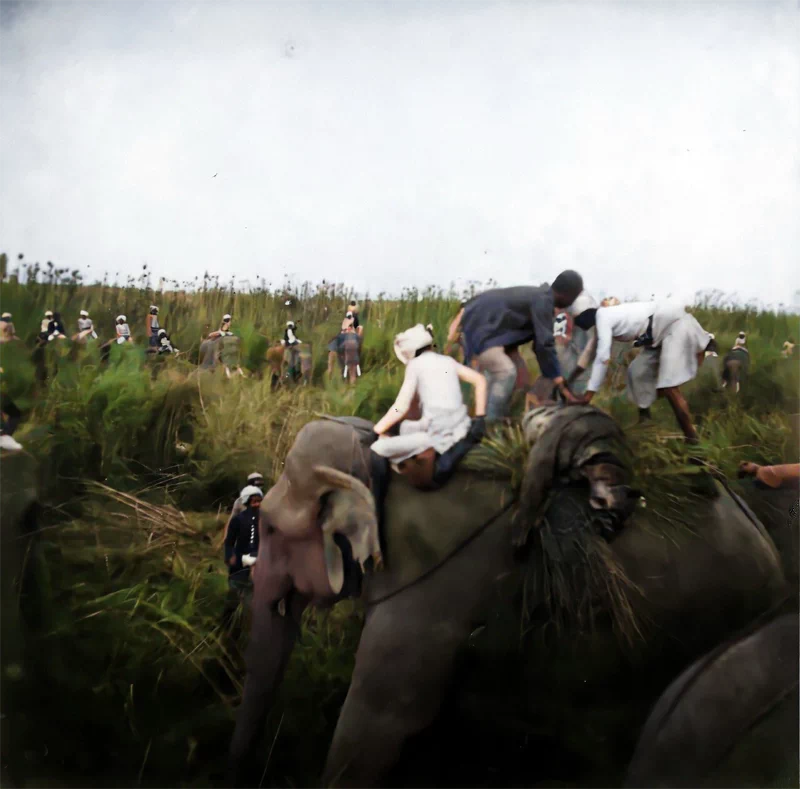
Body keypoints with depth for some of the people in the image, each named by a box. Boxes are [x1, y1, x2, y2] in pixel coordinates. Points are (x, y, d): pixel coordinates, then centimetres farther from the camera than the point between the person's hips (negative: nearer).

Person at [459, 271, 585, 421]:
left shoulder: (541, 296, 8)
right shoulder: (543, 301, -22)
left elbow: (540, 343, 14)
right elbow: (544, 344, -26)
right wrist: (562, 385, -23)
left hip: (490, 325, 11)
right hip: (479, 325, -11)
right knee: (506, 372, -21)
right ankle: (490, 424, -14)